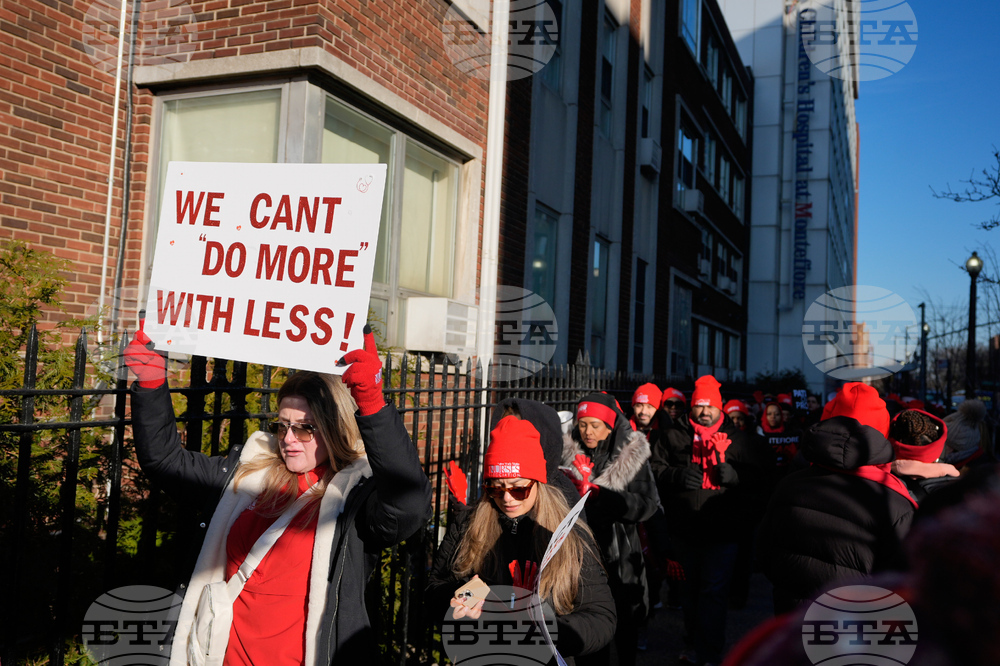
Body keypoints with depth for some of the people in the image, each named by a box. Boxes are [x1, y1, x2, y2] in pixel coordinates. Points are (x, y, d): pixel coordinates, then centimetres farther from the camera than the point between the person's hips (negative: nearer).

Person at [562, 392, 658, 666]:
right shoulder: (567, 452, 2)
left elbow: (647, 505, -10)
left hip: (619, 557, -1)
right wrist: (570, 487, -14)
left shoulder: (632, 455, -3)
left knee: (622, 630, 8)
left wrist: (598, 493, -19)